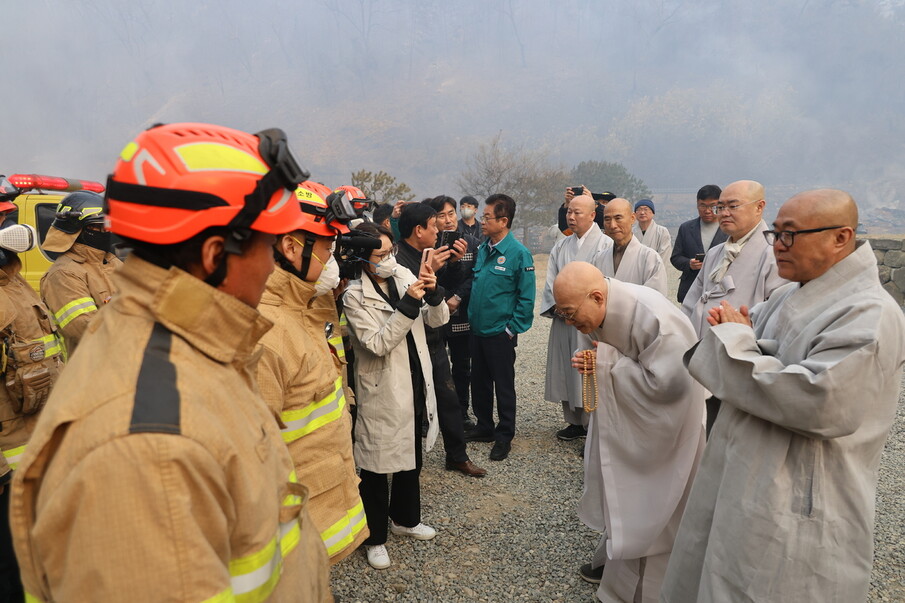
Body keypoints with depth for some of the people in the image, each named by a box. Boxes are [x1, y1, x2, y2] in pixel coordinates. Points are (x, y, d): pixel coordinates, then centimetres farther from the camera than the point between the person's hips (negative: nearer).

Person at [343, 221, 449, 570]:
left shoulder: (404, 276, -1)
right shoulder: (355, 295, -14)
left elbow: (438, 320, 1)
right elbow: (377, 344, -23)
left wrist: (433, 293, -18)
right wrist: (407, 305, -29)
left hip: (416, 385, 6)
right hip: (382, 392, -5)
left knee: (412, 456, 21)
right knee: (377, 465, 8)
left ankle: (405, 518, 43)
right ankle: (374, 538, 27)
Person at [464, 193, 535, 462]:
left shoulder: (519, 253, -14)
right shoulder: (483, 249, 5)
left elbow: (526, 297, -13)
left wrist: (512, 329, -12)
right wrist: (471, 317, 9)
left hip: (500, 333, -6)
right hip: (477, 329, 6)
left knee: (504, 386, 8)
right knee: (479, 382, 17)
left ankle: (504, 436, 22)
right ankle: (484, 427, 35)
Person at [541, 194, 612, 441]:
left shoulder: (605, 245, -5)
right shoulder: (562, 247, 13)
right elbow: (551, 281, 9)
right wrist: (558, 305, -7)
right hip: (563, 319, 6)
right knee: (566, 370, 10)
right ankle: (574, 422, 23)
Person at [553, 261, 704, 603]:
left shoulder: (651, 317, -33)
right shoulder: (597, 313, -8)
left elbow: (665, 383, -31)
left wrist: (609, 362, -27)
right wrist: (590, 363, -15)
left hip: (663, 422, -7)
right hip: (626, 413, 7)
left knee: (648, 504, 6)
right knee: (620, 490, 19)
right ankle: (615, 557, 41)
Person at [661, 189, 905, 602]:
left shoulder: (870, 315, -19)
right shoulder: (789, 297, 8)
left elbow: (820, 404, -31)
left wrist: (736, 341, -20)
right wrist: (729, 330, -9)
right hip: (739, 482, 8)